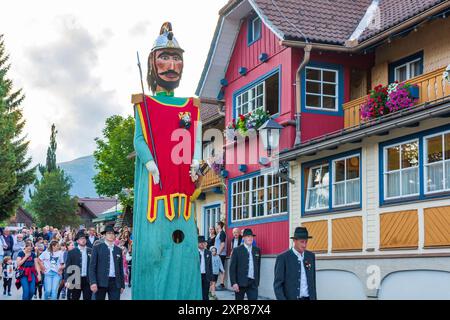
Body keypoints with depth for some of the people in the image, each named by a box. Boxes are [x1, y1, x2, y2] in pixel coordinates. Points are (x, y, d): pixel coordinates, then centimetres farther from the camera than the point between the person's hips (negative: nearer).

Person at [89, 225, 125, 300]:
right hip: (101, 282, -2)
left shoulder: (118, 250, 13)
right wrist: (93, 282, -14)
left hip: (115, 283, 2)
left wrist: (122, 285, 12)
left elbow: (121, 268, 15)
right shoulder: (97, 248, 2)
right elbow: (92, 266, -3)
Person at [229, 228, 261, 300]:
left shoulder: (257, 250, 10)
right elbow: (232, 268, -5)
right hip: (240, 283, -2)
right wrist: (234, 283, -13)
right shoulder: (237, 250, -1)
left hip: (253, 283, 2)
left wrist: (257, 281, 11)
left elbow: (258, 267, 14)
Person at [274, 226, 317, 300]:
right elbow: (277, 284, -8)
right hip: (290, 298, -4)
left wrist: (314, 298, 12)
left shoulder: (311, 256, 8)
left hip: (308, 298, 4)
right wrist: (282, 299, -16)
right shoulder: (283, 258, -8)